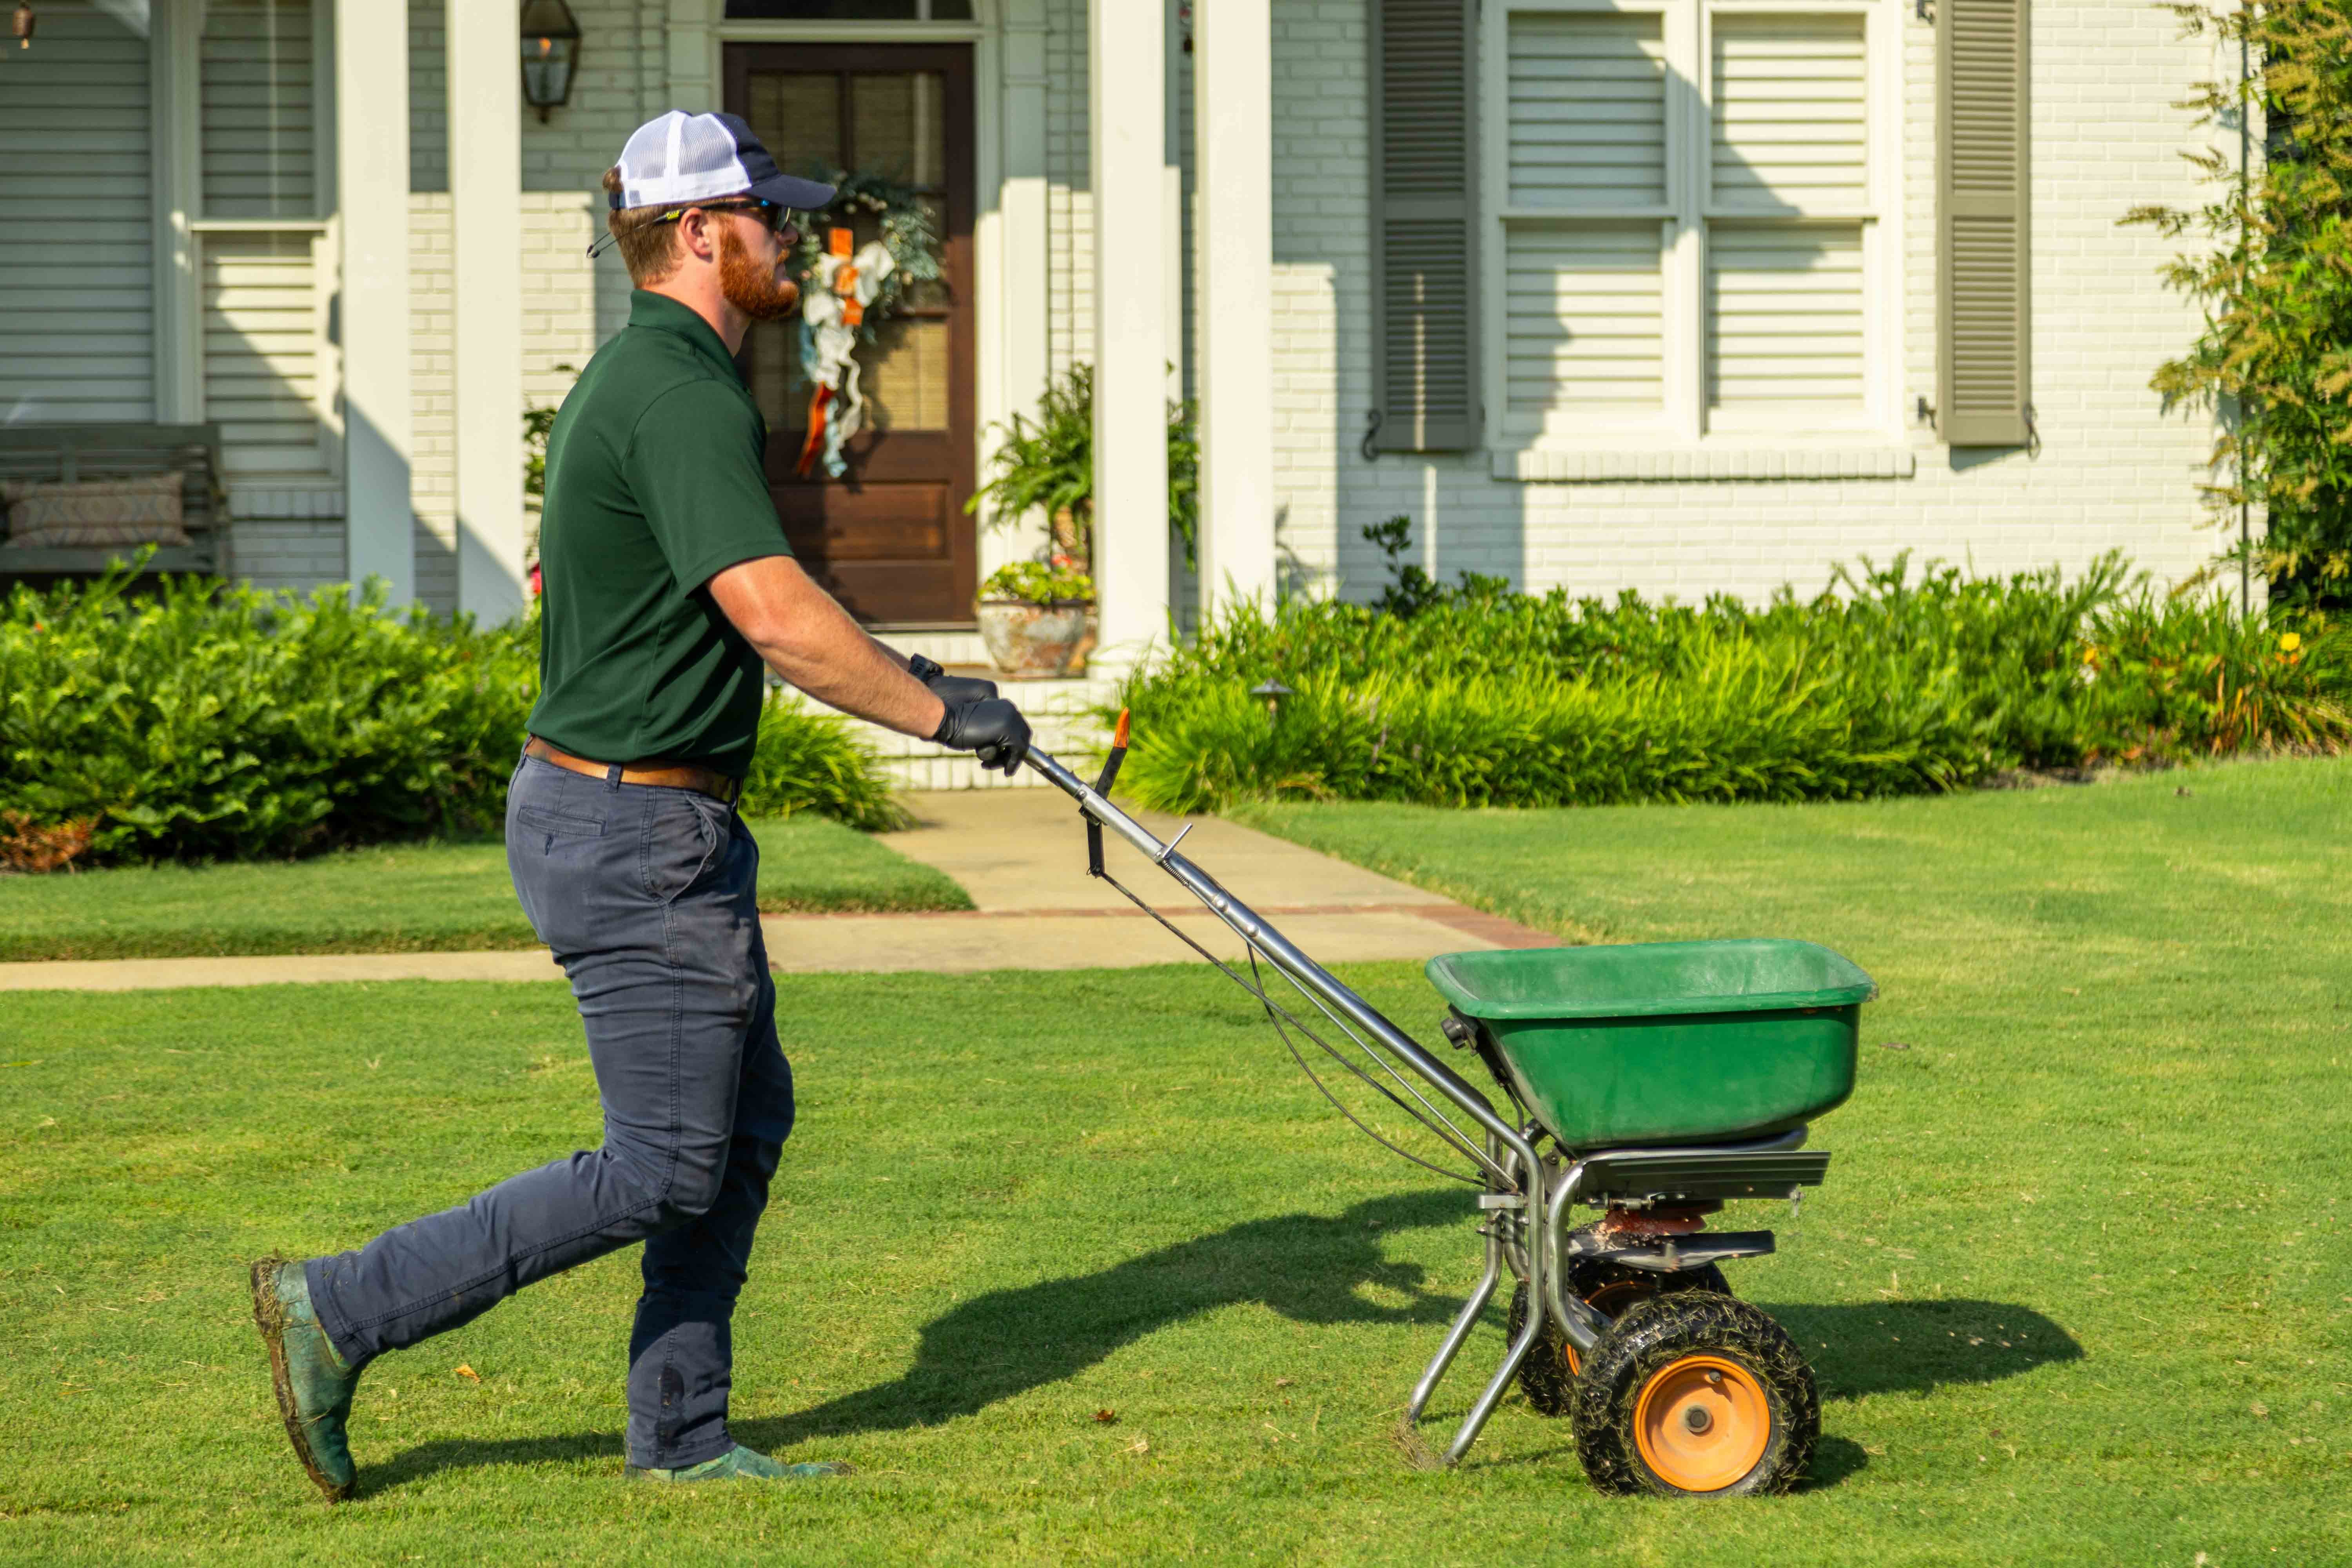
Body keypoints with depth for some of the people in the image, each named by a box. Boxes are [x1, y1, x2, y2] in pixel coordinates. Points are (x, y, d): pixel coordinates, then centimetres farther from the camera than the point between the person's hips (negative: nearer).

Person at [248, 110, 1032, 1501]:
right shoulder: (684, 398, -20)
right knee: (664, 1169, -4)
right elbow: (780, 618, -28)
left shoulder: (654, 379, 14)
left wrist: (903, 675, 21)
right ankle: (339, 1311, 0)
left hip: (662, 822, 11)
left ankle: (683, 1432, 20)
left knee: (748, 1122, 14)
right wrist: (937, 713, -19)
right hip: (635, 832, -11)